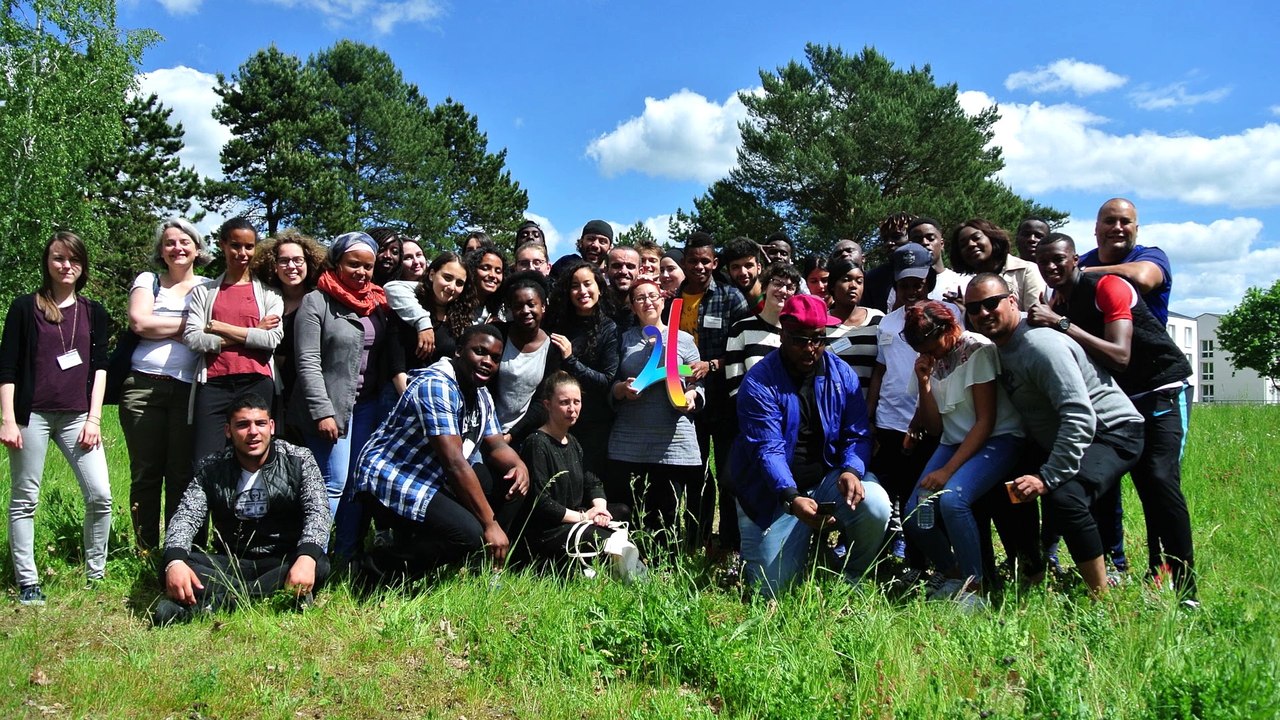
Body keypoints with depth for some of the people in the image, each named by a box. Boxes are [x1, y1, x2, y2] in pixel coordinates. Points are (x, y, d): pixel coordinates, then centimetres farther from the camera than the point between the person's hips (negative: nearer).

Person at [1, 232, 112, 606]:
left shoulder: (93, 312, 11)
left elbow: (100, 365, 8)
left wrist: (94, 418, 0)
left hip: (77, 416, 2)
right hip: (31, 415, -2)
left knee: (100, 494, -6)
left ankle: (96, 574, 6)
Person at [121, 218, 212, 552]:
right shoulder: (147, 281, 15)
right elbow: (139, 322, -2)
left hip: (188, 388, 0)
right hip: (143, 386, 0)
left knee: (182, 474, -2)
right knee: (145, 474, 2)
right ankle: (145, 552, 11)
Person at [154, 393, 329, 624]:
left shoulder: (299, 460, -3)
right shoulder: (211, 468, 4)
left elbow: (318, 512, -14)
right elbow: (186, 517, -6)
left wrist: (306, 558, -35)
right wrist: (175, 561, -28)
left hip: (284, 564, -2)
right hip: (230, 565, 2)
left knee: (319, 566, -33)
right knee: (170, 569, -24)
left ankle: (212, 602, -36)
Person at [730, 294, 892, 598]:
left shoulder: (842, 374, -1)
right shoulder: (759, 382, -14)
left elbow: (858, 435, -3)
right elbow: (767, 449, -23)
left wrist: (851, 471, -25)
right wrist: (791, 498, -38)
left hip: (830, 477, 3)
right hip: (778, 492, -2)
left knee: (875, 506, -28)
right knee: (771, 587, -5)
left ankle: (849, 581, 2)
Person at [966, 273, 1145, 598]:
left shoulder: (1040, 345, -26)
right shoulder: (1000, 344, 4)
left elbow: (1080, 418, -32)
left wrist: (1048, 477, -34)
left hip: (1112, 433, -10)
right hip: (1056, 439, 10)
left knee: (1064, 497, -33)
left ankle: (1102, 596, -17)